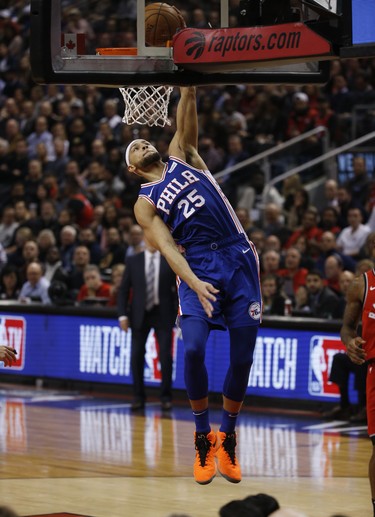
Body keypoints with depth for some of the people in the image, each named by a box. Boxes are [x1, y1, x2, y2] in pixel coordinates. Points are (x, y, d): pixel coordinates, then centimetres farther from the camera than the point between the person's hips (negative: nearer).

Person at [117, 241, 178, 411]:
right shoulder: (133, 261, 3)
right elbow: (124, 289, 3)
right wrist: (123, 314, -5)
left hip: (163, 313, -1)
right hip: (140, 314, 1)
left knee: (166, 355, -6)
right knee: (137, 356, 2)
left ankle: (166, 396, 6)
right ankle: (138, 397, 13)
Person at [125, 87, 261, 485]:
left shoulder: (181, 157, 19)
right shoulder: (145, 203, 7)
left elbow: (186, 123, 2)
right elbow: (167, 247, -7)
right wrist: (195, 284, -23)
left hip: (238, 257, 2)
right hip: (198, 266, -2)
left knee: (242, 357, 0)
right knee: (193, 348, -21)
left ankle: (227, 438, 18)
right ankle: (203, 438, -4)